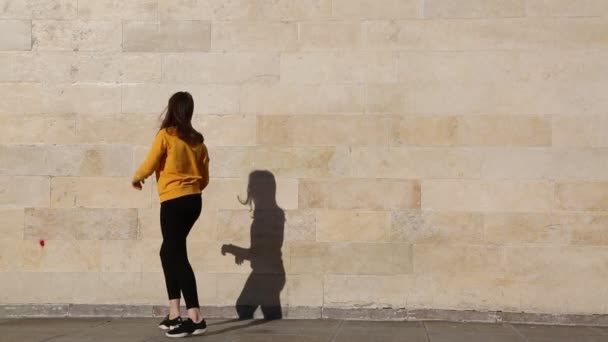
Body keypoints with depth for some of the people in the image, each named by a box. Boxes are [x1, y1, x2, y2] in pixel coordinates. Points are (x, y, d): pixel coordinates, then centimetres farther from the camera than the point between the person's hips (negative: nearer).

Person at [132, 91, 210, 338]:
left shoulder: (166, 135, -5)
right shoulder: (197, 139, 11)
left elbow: (149, 165, -5)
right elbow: (204, 178, 14)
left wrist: (136, 178, 16)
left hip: (174, 201, -7)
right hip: (194, 201, 7)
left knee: (177, 256, -6)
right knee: (169, 252, 17)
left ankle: (196, 319, -12)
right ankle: (174, 316, 18)